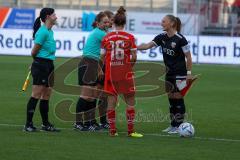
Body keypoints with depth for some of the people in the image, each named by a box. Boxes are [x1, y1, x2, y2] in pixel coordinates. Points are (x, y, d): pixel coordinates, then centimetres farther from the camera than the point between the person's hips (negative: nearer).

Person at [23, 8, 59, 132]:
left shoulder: (50, 31, 13)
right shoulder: (43, 32, -15)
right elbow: (34, 52, -10)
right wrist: (39, 61, 7)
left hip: (49, 66, 9)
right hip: (41, 65, -9)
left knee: (47, 96, 11)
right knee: (36, 95, -8)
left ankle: (45, 124, 17)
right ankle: (28, 124, -5)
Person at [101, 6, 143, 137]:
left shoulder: (106, 38, 0)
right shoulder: (130, 38, -5)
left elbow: (102, 57, 1)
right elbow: (134, 58, -7)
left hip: (110, 73, 2)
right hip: (125, 73, -2)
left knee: (111, 102, 7)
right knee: (130, 102, 7)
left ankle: (112, 130, 6)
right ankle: (130, 130, 5)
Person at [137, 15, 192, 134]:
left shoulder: (180, 39, -16)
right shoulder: (162, 37, 2)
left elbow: (188, 57, -12)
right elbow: (147, 45, -1)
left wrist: (189, 73, -14)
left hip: (179, 74, -7)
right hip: (169, 73, 7)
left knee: (178, 98, -4)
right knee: (171, 98, 9)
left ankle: (179, 125, 2)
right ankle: (173, 125, 16)